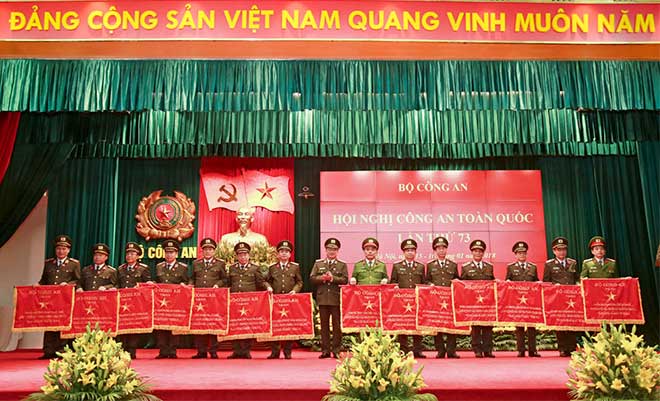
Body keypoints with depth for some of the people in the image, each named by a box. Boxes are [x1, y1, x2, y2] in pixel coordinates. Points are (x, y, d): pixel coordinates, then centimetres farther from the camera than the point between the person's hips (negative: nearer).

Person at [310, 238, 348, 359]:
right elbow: (312, 278, 4)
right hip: (322, 298, 2)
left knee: (337, 325, 1)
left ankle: (336, 350, 9)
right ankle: (325, 350, 13)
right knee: (324, 325, 6)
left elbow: (345, 280, -4)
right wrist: (322, 278, -12)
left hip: (336, 298, -2)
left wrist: (333, 278, -16)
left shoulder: (342, 265, 7)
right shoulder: (318, 263, 12)